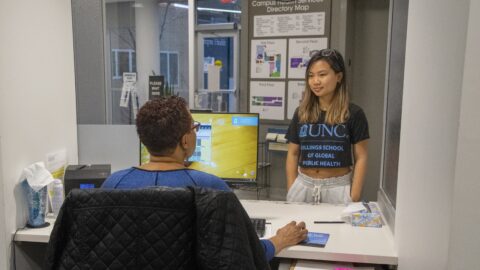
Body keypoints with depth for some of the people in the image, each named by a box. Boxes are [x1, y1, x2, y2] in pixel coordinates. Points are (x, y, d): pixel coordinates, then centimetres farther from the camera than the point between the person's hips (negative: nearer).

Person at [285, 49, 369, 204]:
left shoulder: (353, 114, -4)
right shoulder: (301, 113, 4)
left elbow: (360, 158, -3)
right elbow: (293, 154, 7)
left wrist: (354, 198, -9)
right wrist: (290, 191, 1)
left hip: (338, 188, -2)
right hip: (303, 186, 3)